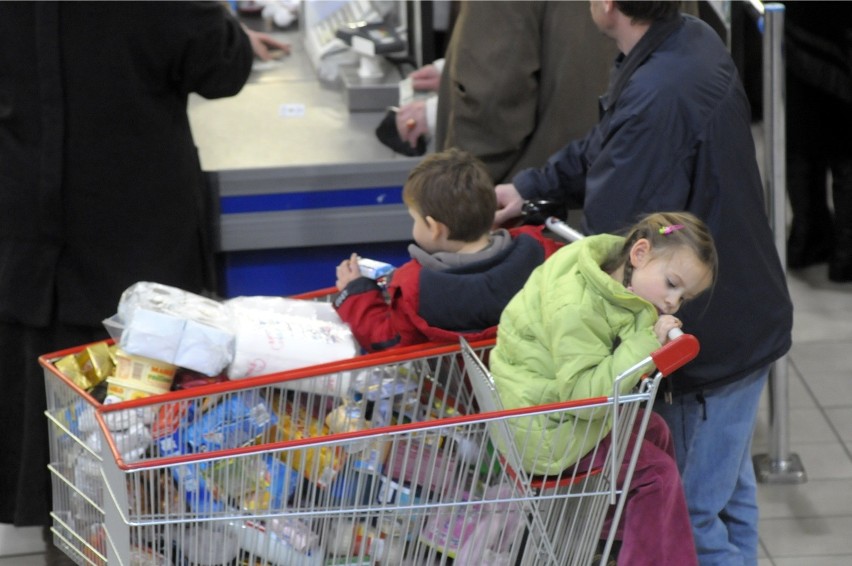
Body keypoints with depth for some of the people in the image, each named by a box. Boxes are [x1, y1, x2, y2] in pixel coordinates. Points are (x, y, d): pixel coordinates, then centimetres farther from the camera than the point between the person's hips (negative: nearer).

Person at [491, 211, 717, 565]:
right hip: (543, 434, -10)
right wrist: (645, 344, -33)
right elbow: (583, 392, -33)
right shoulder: (575, 307, -30)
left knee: (654, 432, 20)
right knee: (656, 471, -8)